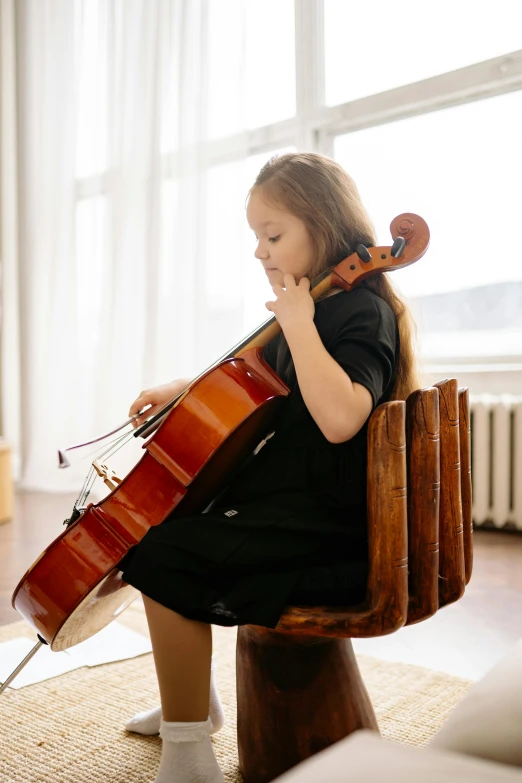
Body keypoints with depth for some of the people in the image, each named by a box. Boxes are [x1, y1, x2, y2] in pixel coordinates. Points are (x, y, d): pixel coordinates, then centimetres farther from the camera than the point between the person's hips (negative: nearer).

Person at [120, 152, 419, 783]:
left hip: (323, 524, -10)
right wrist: (184, 389, 11)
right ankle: (192, 701, 32)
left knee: (162, 554, -20)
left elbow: (339, 418, -34)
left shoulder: (362, 310, -16)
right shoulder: (314, 307, 12)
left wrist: (298, 323, -25)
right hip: (283, 499, 10)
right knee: (160, 513, 18)